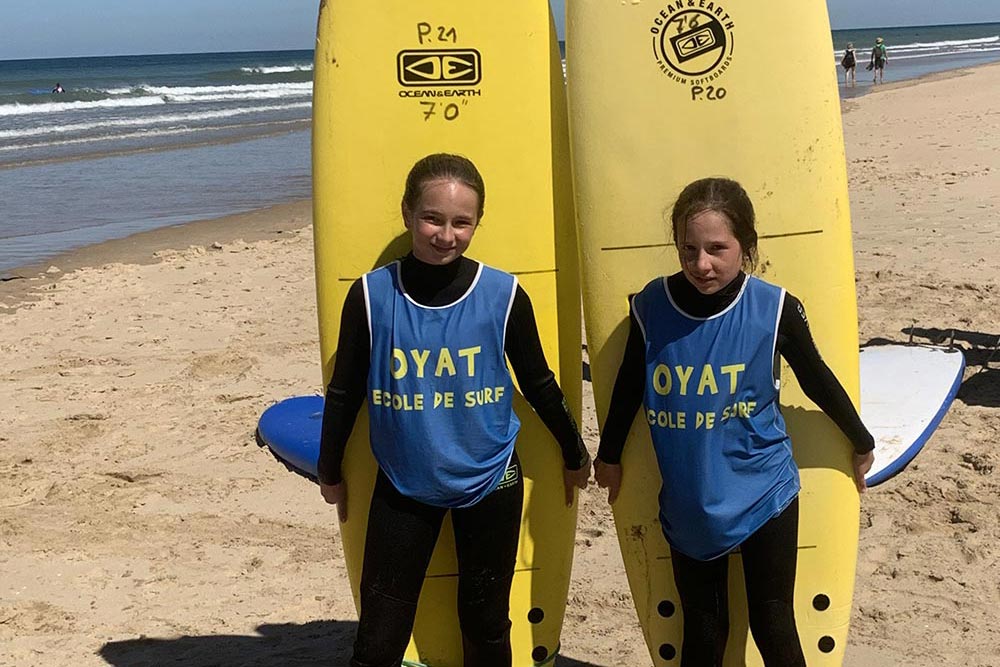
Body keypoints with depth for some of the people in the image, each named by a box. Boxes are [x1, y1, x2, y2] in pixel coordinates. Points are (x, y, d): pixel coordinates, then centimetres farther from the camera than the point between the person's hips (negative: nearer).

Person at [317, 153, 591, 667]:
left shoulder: (503, 295, -11)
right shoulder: (371, 295, -11)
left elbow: (539, 385, 3)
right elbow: (345, 393, 1)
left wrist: (574, 456, 14)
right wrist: (330, 473, 11)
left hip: (490, 483, 0)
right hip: (402, 488, 0)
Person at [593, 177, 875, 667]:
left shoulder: (774, 309, -14)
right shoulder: (652, 306, -11)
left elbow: (819, 383, 1)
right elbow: (629, 387, 5)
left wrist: (861, 444, 15)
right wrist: (609, 456, 17)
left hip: (764, 494, -1)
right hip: (686, 506, 1)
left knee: (772, 625, 6)